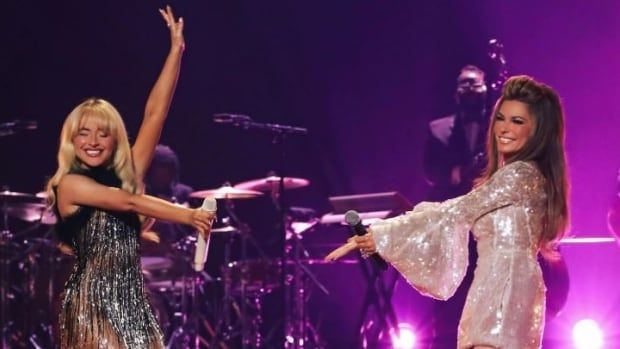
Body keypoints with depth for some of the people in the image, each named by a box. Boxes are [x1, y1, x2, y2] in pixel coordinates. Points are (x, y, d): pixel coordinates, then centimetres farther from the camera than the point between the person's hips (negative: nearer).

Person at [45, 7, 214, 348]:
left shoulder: (126, 175, 12)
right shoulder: (69, 185, -4)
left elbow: (154, 114, 5)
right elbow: (129, 203, -19)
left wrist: (176, 50, 1)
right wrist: (187, 215, -29)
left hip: (131, 299, 6)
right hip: (92, 302, -6)